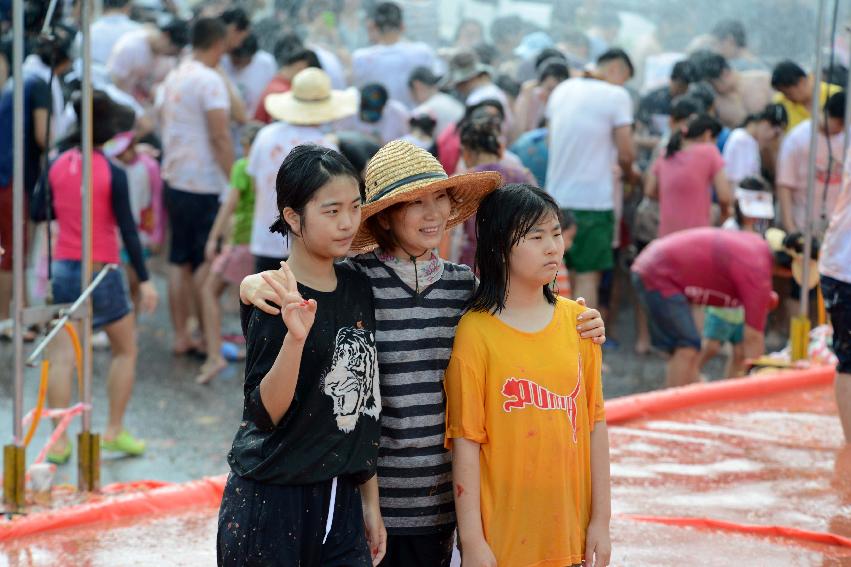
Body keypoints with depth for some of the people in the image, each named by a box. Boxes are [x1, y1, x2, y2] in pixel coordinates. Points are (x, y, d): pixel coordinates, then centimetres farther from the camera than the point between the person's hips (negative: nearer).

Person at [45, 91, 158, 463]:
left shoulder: (57, 167, 0)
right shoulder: (113, 174, -11)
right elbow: (127, 228, -11)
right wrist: (144, 279, -8)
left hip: (63, 268, 3)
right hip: (101, 271, -3)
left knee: (62, 357, 1)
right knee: (125, 350, 16)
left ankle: (59, 442, -3)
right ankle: (115, 431, 15)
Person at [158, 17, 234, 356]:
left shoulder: (173, 78, 12)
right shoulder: (210, 80, -13)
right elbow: (220, 137, -18)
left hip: (175, 180, 8)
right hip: (205, 185, -8)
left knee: (179, 261, 9)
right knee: (206, 263, -2)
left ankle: (181, 336, 11)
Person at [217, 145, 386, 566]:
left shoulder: (359, 290, 5)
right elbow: (264, 414, -18)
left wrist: (370, 501, 15)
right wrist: (295, 337, -32)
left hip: (342, 500, 5)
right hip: (270, 503, -5)